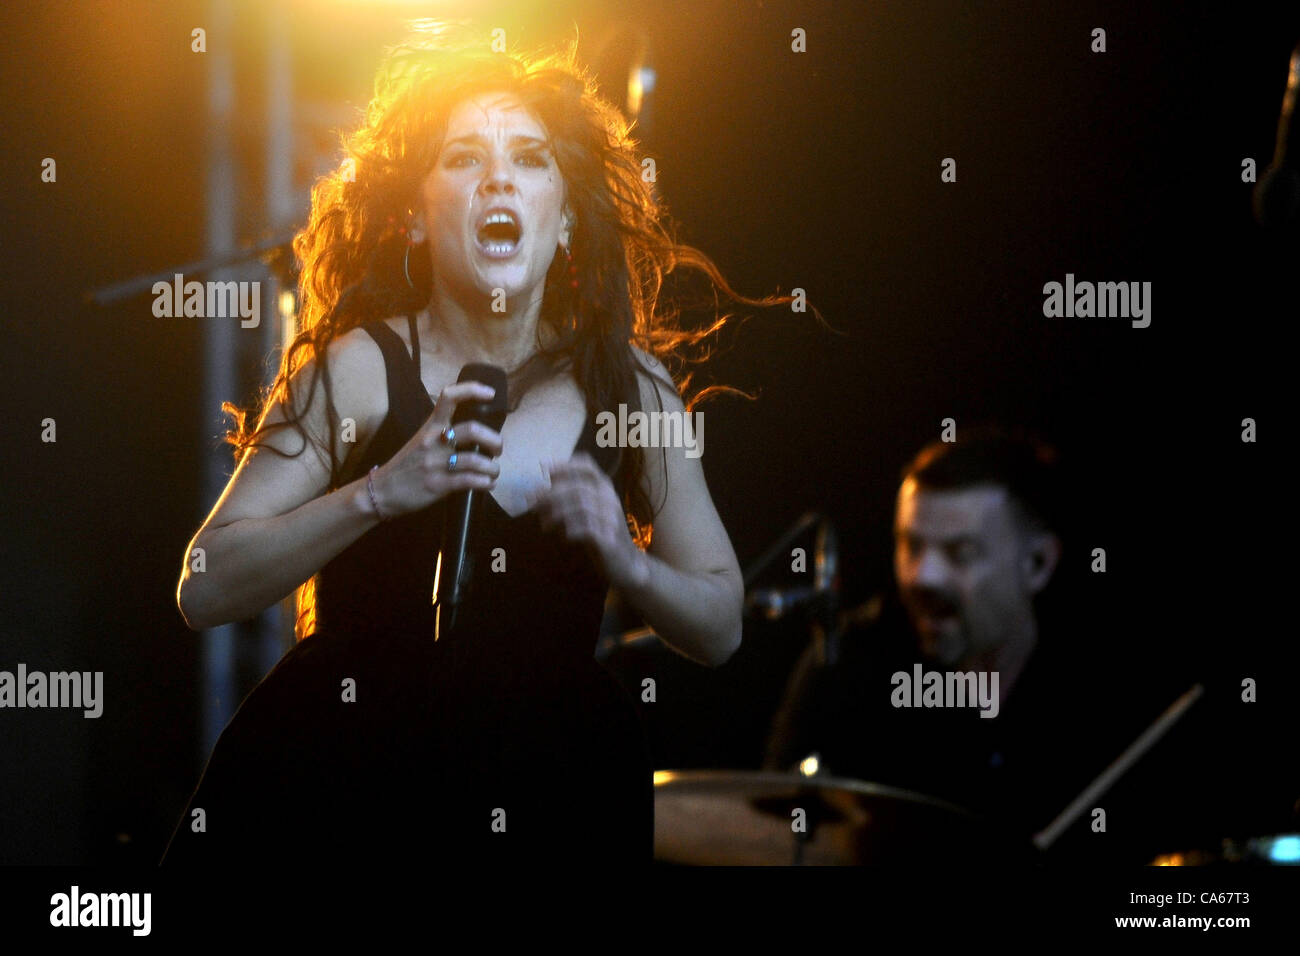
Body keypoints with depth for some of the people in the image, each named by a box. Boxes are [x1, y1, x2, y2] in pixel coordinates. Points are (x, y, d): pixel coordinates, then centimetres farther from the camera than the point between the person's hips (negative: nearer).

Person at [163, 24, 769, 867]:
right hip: (339, 784, -3)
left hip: (552, 796, 3)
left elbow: (721, 629, 3)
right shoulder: (358, 369, -9)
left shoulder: (631, 386, 0)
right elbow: (205, 591, -16)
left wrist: (626, 563, -17)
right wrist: (380, 493, -28)